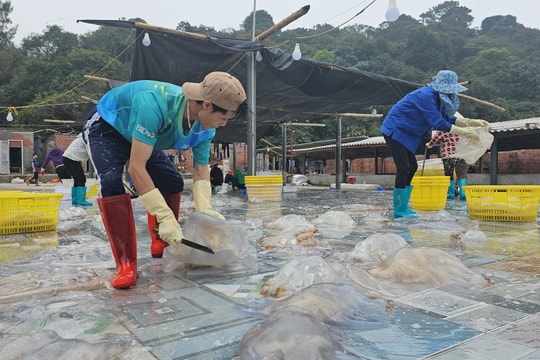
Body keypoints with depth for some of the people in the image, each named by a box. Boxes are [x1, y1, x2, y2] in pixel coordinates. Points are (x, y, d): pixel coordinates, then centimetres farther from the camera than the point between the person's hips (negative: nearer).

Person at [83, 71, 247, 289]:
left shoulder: (205, 129, -20)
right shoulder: (155, 105, -44)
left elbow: (201, 169, -9)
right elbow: (136, 167, -44)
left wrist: (205, 209, -24)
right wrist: (165, 217, -45)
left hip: (140, 137, 7)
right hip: (105, 129, -6)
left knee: (172, 182, -3)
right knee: (111, 182, -29)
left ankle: (162, 244, 15)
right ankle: (125, 263, -22)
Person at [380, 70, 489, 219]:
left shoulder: (437, 97, 8)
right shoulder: (426, 96, -23)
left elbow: (448, 118, 10)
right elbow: (439, 123, -27)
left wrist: (472, 122, 1)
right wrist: (464, 132, -22)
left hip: (404, 133, 11)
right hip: (395, 131, -11)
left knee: (412, 167, 12)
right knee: (404, 169, -14)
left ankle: (402, 207, 19)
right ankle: (399, 211, -7)